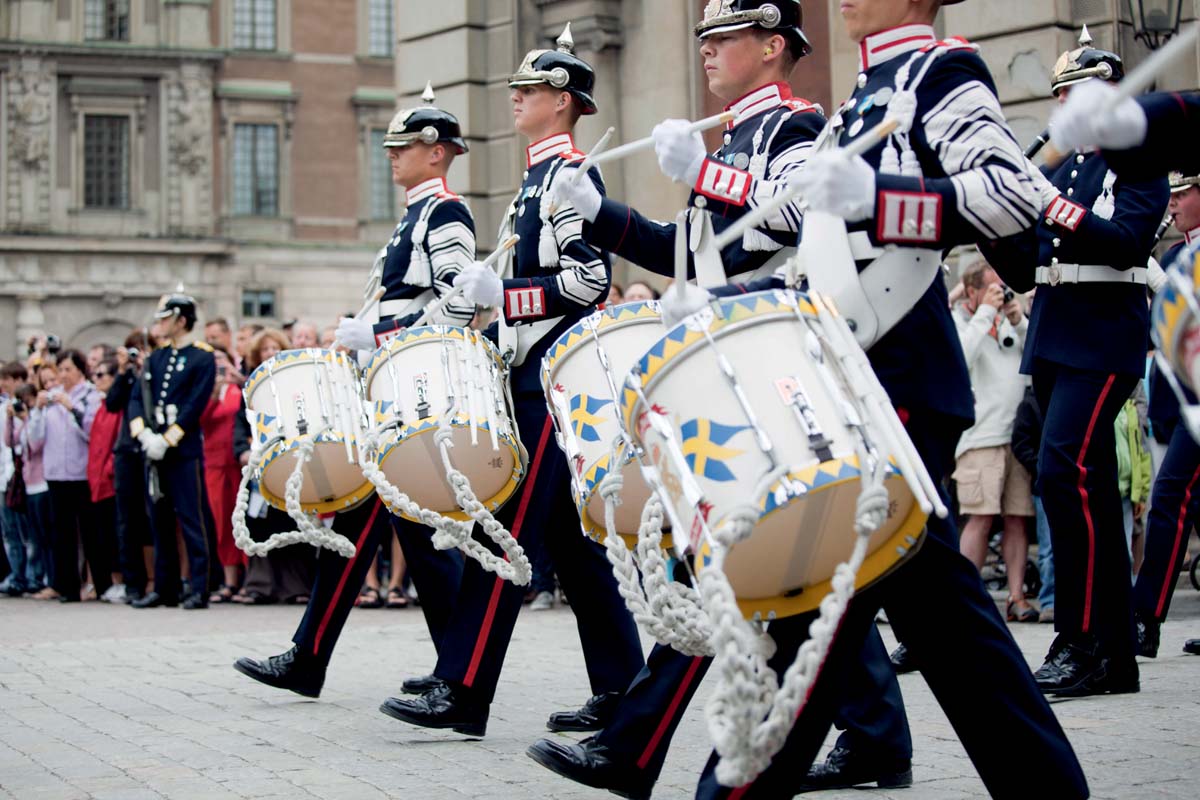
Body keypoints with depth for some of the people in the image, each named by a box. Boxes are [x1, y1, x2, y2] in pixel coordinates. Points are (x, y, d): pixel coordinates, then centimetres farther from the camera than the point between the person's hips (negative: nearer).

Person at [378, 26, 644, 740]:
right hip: (536, 373, 10)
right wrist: (490, 296, 17)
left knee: (509, 526, -11)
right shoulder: (540, 177, 21)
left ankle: (463, 693, -10)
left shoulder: (570, 173, -10)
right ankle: (620, 689, 13)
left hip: (554, 378, -10)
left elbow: (591, 279, -19)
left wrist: (503, 294, -19)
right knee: (573, 540, 10)